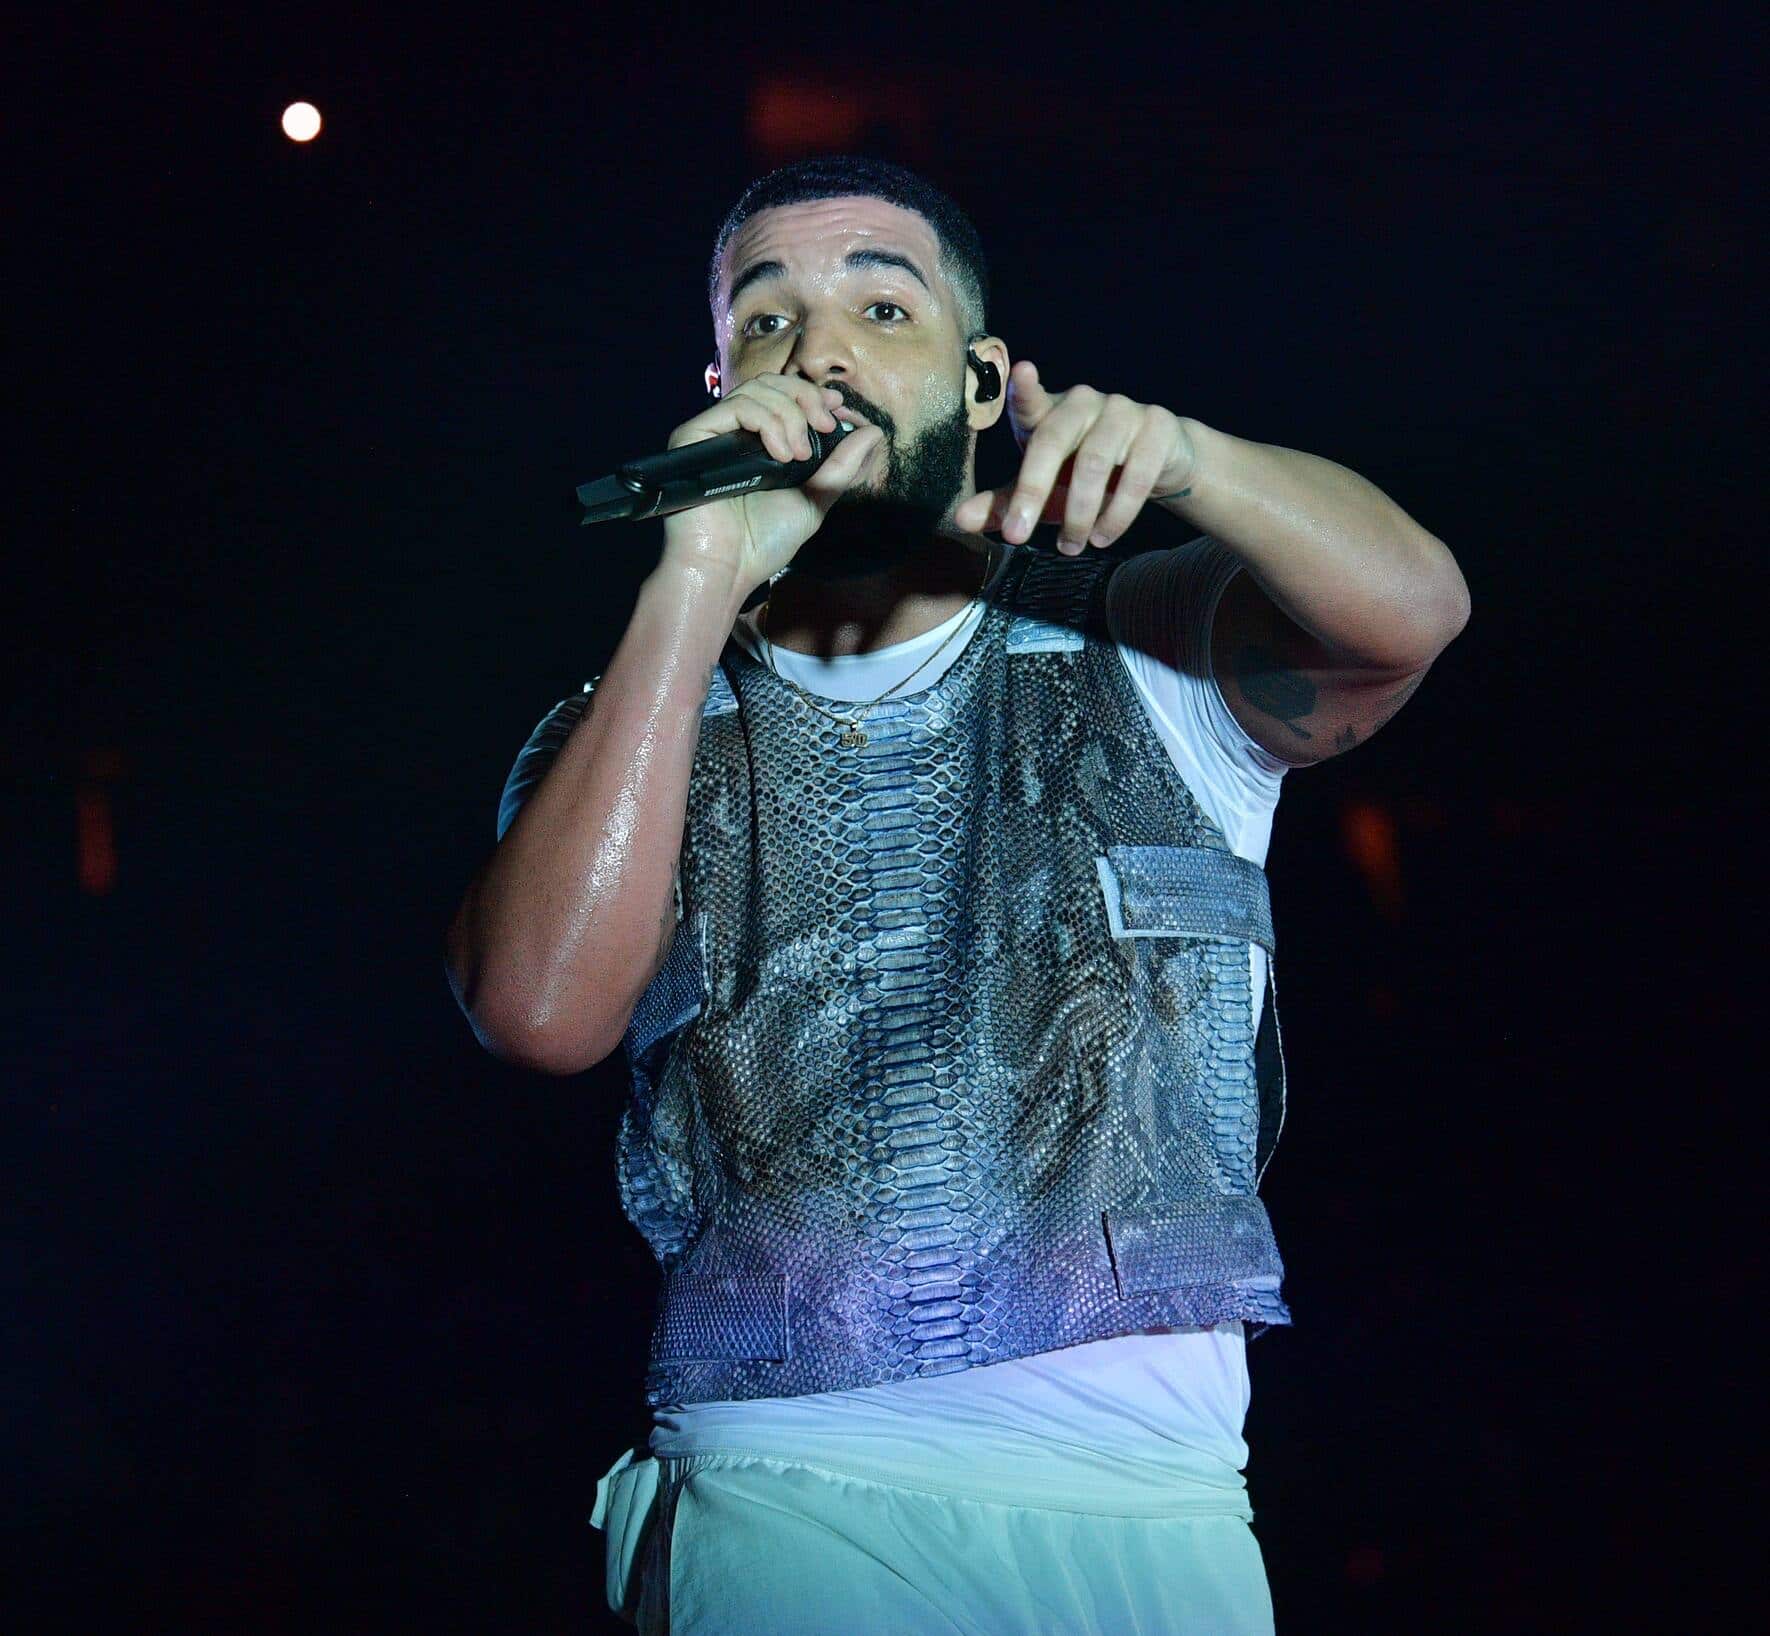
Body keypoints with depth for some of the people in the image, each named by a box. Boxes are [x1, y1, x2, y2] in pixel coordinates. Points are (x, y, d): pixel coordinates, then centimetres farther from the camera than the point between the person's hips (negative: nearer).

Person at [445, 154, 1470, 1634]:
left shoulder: (1136, 661, 8)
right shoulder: (632, 735, 7)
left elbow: (1408, 606, -12)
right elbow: (545, 1005, -13)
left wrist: (1176, 454, -31)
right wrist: (701, 581, -15)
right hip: (776, 1500, -1)